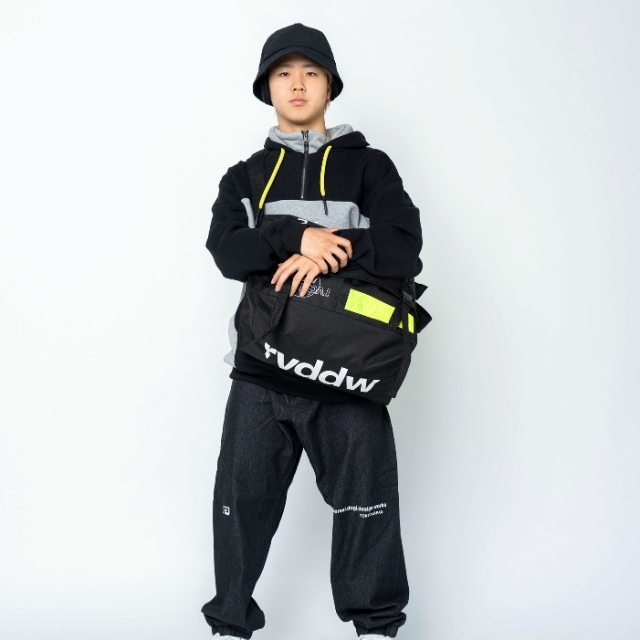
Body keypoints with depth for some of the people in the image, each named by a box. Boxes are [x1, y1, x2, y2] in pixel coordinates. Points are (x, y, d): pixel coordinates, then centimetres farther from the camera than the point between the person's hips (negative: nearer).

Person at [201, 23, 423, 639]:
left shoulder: (368, 165, 9)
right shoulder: (245, 176, 15)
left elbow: (405, 247, -5)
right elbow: (227, 249, -3)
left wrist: (327, 253, -17)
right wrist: (299, 235, -18)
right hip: (262, 366, 2)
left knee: (366, 497, 0)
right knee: (243, 496, 5)